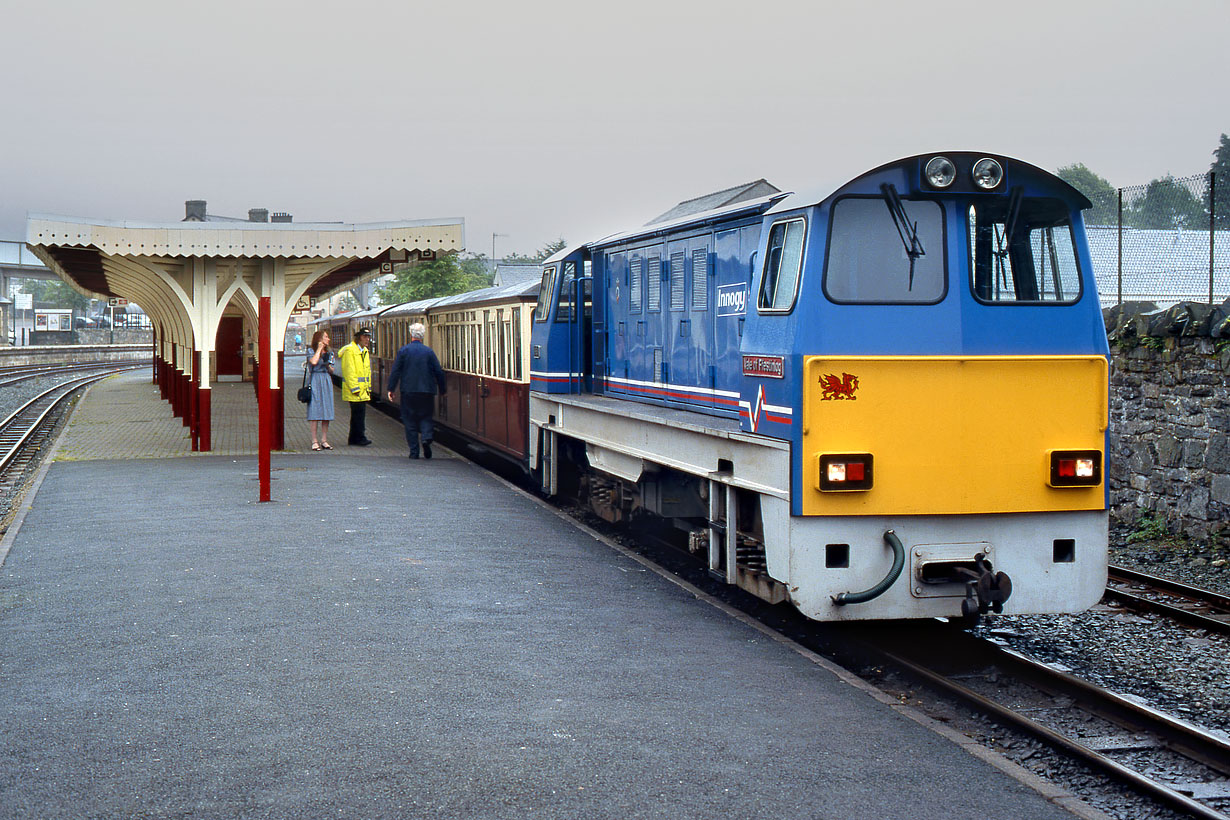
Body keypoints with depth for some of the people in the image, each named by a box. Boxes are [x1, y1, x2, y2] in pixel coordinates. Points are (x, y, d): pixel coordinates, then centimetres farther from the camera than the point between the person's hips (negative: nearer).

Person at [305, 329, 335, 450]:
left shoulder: (329, 353, 15)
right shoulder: (311, 352, -1)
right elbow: (313, 362, -21)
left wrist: (328, 365, -4)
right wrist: (319, 349, -10)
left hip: (326, 382, 6)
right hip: (315, 381, -6)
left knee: (326, 412, 4)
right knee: (314, 411, -7)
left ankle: (324, 440, 10)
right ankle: (314, 441, -4)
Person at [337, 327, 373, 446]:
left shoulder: (364, 351, 17)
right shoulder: (350, 350, -12)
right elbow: (349, 371, -16)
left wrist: (368, 387, 19)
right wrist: (354, 388, -19)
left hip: (363, 389, 9)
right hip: (353, 390, -9)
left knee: (358, 414, 10)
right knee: (359, 413, -13)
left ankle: (354, 439, 14)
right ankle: (360, 438, -11)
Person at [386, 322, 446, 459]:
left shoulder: (404, 350, -2)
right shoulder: (429, 351, 1)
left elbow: (395, 371, -4)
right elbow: (439, 372, 2)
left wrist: (391, 389, 3)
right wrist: (442, 390, 12)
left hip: (408, 391, -1)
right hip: (426, 391, 1)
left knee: (410, 421, 5)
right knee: (425, 417, 14)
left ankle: (414, 451, 2)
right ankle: (426, 437, -15)